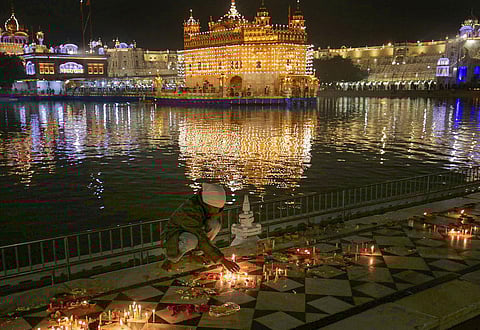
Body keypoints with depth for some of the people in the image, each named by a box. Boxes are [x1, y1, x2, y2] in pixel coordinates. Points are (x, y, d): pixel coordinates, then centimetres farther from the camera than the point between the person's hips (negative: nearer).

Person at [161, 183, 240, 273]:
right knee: (192, 240, -40)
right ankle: (171, 259, -9)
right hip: (175, 234, -6)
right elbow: (202, 238, -37)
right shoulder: (189, 211, -37)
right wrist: (223, 260, -36)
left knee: (215, 224, -21)